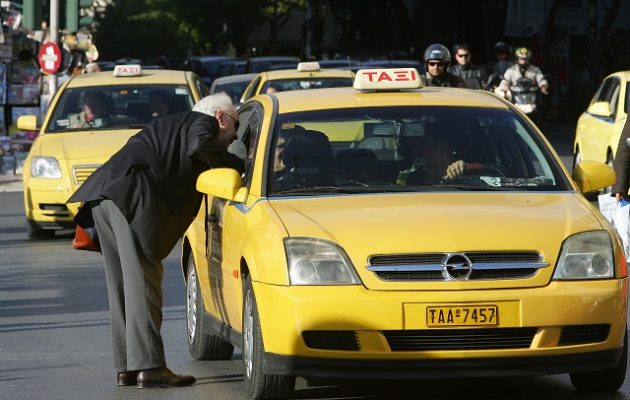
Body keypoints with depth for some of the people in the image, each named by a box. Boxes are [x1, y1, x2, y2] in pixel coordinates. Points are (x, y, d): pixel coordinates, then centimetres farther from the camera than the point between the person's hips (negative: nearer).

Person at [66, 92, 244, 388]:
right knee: (142, 282, -12)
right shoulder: (204, 122, 9)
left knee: (122, 285, 10)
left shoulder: (174, 125, 35)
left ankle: (126, 367, 9)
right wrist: (241, 167, -3)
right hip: (131, 194, -9)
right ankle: (149, 367, -16)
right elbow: (199, 147, -13)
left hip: (104, 197, 9)